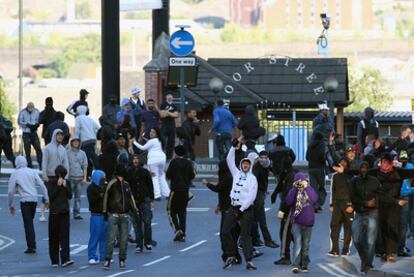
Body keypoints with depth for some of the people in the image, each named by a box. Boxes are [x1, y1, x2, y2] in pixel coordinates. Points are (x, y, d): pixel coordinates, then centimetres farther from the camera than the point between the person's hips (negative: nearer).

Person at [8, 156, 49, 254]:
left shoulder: (15, 174, 2)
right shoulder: (32, 172, 11)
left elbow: (11, 191, 1)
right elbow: (42, 185, 2)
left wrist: (10, 205, 12)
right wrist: (46, 199, 5)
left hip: (25, 200, -4)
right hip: (34, 199, 4)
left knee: (28, 224, -2)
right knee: (30, 223, 18)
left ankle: (31, 247, -7)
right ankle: (32, 245, 19)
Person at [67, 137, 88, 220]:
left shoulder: (82, 153, 12)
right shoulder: (67, 153, 4)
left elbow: (85, 166, 12)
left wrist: (85, 178, 5)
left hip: (79, 178, 3)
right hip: (70, 177, -3)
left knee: (78, 197, 3)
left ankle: (77, 213, 5)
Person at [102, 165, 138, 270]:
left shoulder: (126, 185, 12)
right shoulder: (112, 183, -7)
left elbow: (130, 197, 22)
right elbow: (106, 197, -4)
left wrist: (134, 209, 14)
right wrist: (105, 211, -3)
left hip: (124, 215, 5)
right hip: (113, 214, -5)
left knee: (124, 239, 5)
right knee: (111, 238, -9)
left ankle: (122, 260, 13)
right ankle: (107, 260, -6)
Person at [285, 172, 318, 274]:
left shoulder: (310, 189, 2)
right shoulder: (293, 191, 1)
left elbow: (314, 200, -16)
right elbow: (288, 201, -16)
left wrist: (306, 187, -15)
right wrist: (295, 188, -16)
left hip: (308, 222, 2)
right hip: (297, 222, -2)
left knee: (306, 245, 10)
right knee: (298, 243, -16)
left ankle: (304, 265, 20)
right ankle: (295, 265, -22)